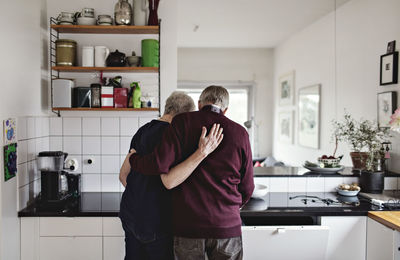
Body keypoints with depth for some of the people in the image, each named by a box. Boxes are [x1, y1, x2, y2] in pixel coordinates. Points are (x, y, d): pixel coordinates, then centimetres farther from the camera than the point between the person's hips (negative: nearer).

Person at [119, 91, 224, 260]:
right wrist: (202, 152, -32)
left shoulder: (142, 131, 8)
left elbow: (123, 175, 12)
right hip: (154, 218, -8)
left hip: (131, 213, 8)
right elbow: (169, 181, -30)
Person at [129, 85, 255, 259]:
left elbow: (159, 164, -17)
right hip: (227, 226, 1)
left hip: (188, 225, -1)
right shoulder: (239, 133, 0)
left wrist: (132, 159, 3)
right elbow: (246, 189, 5)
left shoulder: (182, 123, -6)